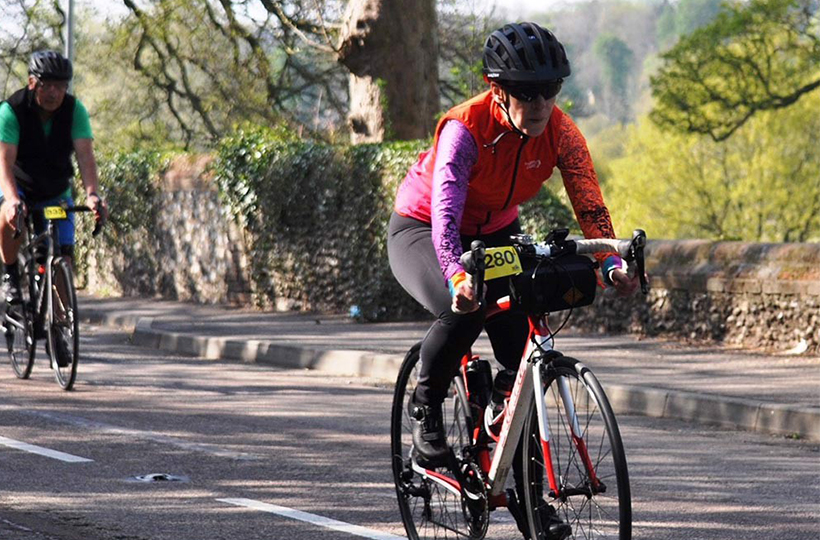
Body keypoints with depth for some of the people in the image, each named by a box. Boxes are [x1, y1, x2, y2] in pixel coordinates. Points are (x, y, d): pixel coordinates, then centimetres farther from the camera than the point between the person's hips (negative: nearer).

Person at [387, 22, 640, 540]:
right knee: (465, 311, -36)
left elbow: (591, 206, -25)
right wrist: (457, 276, -62)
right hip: (419, 231, -5)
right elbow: (445, 213, -44)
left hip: (496, 234, 5)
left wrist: (613, 264, -44)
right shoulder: (464, 128, -33)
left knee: (524, 352, -10)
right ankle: (426, 406, -7)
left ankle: (530, 495, -1)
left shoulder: (560, 133, -19)